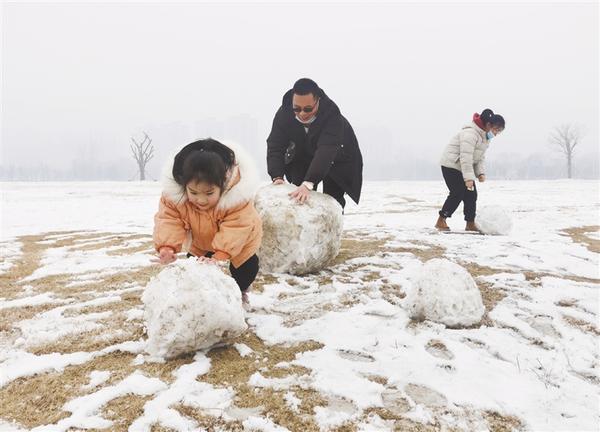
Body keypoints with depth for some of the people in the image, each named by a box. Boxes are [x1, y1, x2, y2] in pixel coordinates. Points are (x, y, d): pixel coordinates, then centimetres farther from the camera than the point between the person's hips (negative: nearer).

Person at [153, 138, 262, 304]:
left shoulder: (237, 196, -43)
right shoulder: (174, 196, -33)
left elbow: (235, 229, -44)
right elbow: (168, 221, -32)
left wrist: (220, 256, -56)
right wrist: (166, 247, -52)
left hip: (237, 242, -3)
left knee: (247, 269, -7)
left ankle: (239, 291, 26)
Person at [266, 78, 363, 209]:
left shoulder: (331, 114, -38)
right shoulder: (284, 112, -26)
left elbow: (326, 152, -48)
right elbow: (275, 145, -27)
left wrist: (308, 183, -60)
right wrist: (277, 177, -43)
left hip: (337, 159, -3)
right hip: (303, 155, 3)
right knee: (298, 198, -1)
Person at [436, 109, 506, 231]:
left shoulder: (486, 137, 9)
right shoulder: (470, 133, -24)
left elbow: (480, 157, 13)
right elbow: (466, 157, -30)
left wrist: (480, 172, -4)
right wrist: (469, 177, -33)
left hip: (465, 167, 9)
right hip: (451, 165, -9)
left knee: (471, 195, 3)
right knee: (457, 194, -13)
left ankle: (470, 224, 11)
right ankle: (440, 221, -3)